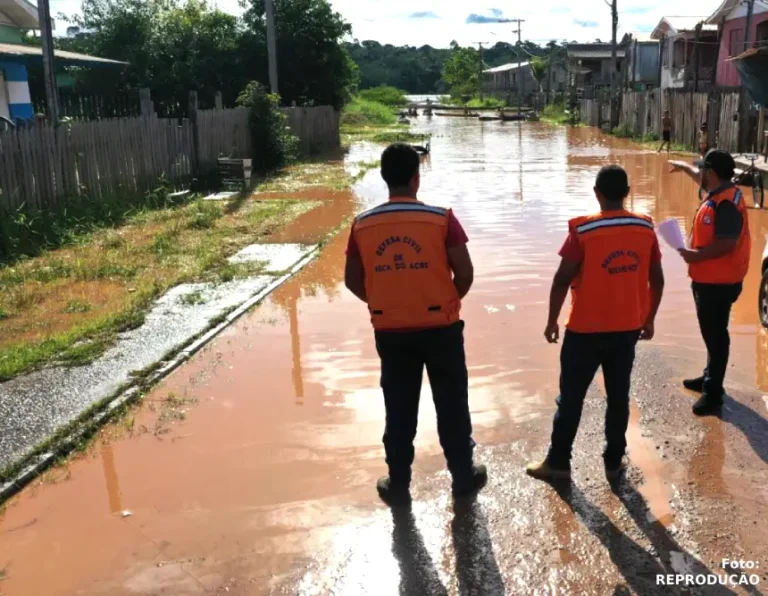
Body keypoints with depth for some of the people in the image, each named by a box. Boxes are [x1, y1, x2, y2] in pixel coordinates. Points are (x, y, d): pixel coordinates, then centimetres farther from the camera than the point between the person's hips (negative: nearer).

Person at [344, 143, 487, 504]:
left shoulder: (362, 225, -3)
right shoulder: (441, 218, -10)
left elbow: (352, 280, 3)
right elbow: (465, 273, -9)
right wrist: (449, 300, 10)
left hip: (389, 331, 2)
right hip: (440, 327, -2)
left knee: (398, 410, 14)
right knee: (452, 405, 14)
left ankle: (398, 484, 25)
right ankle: (463, 476, 28)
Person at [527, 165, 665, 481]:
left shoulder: (583, 230, -14)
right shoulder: (646, 228, -1)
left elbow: (563, 279, -14)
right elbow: (657, 280, 4)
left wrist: (552, 320, -3)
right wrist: (649, 319, 16)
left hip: (586, 330, -4)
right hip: (628, 329, 4)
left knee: (571, 398, 7)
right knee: (619, 397, 14)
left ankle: (558, 462, 17)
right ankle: (614, 461, 25)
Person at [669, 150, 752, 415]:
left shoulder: (726, 203, -23)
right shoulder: (717, 192, 9)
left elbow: (727, 243, -29)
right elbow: (701, 178, 33)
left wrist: (696, 255, -23)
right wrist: (683, 166, 47)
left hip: (718, 282, -11)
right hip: (708, 279, 11)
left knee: (715, 335, -4)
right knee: (710, 333, 20)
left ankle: (713, 393, 2)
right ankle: (710, 378, 34)